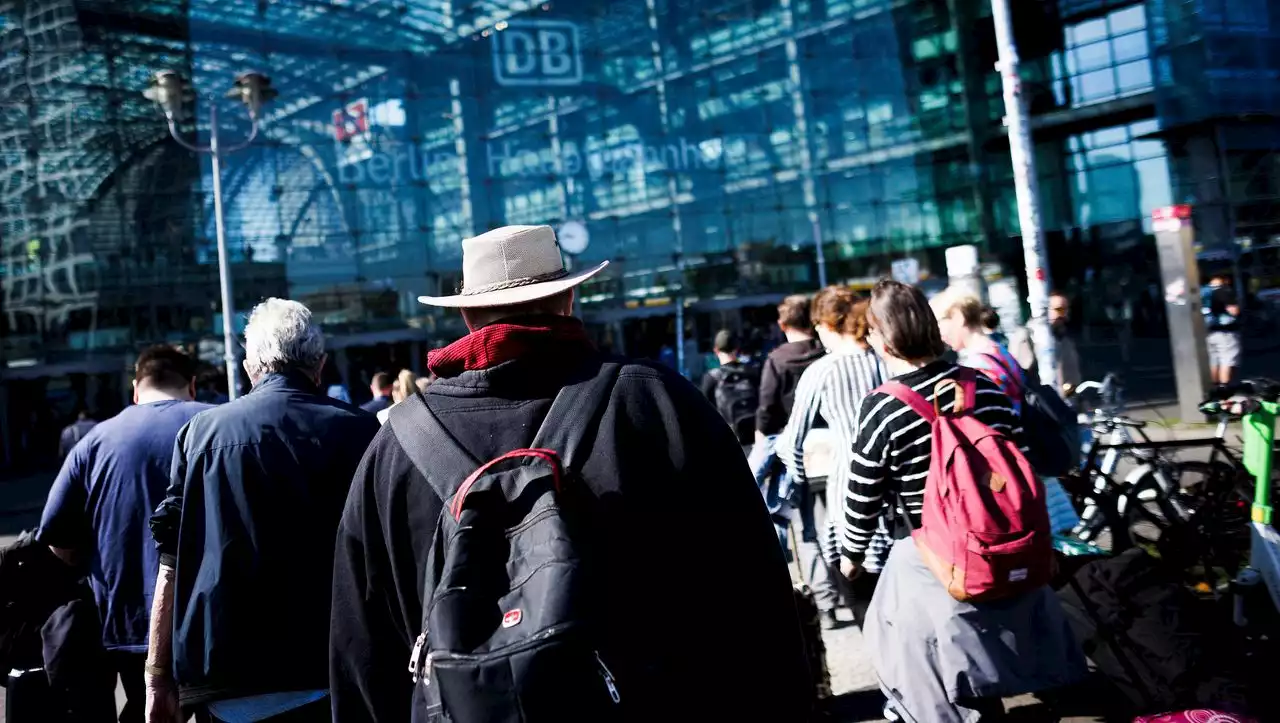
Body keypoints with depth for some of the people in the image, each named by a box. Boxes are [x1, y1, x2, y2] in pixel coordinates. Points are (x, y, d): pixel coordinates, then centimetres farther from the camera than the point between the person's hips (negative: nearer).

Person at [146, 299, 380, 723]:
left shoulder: (201, 431, 1)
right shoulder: (359, 431, -5)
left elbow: (173, 564, 1)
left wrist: (159, 677, 7)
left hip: (227, 682, 2)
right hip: (333, 674, -2)